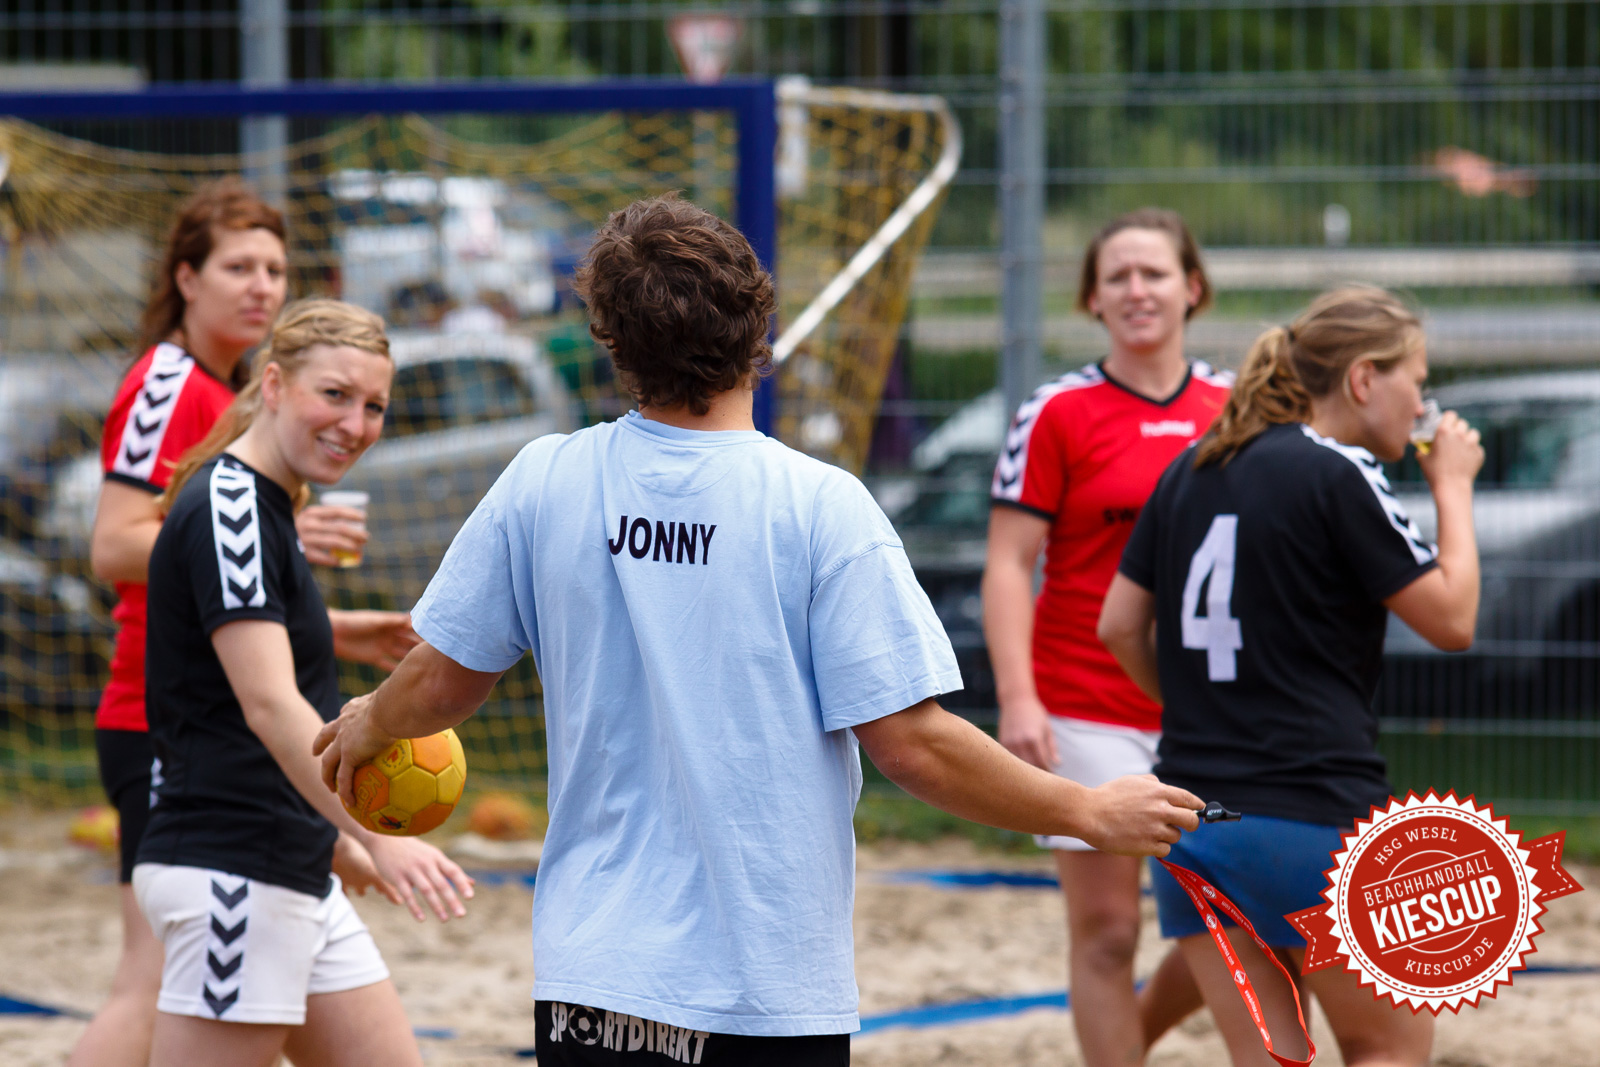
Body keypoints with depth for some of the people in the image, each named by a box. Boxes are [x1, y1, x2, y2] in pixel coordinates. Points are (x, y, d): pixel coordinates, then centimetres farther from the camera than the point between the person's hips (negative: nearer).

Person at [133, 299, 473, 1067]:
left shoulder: (265, 509, 16)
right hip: (230, 878, -10)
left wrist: (343, 845, 29)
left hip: (295, 882, 10)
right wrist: (377, 839, -34)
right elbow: (269, 704, -25)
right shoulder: (226, 507, -14)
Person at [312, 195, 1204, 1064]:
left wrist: (367, 725, 32)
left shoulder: (543, 483, -1)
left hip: (590, 979, 3)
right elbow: (911, 743, -12)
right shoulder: (820, 507, -11)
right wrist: (1090, 812, 0)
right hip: (774, 993, -3)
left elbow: (442, 683, 9)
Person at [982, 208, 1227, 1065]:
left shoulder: (1236, 409, 8)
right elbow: (1009, 564, -7)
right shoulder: (1058, 415, -4)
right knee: (1106, 930, -1)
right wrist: (1017, 698, -17)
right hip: (1087, 717, -4)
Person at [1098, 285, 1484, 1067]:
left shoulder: (1191, 471, 12)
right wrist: (1453, 486, 8)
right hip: (1312, 817, -7)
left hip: (1191, 818, 7)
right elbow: (1452, 618, -5)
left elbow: (1120, 627, 15)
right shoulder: (1338, 475, -9)